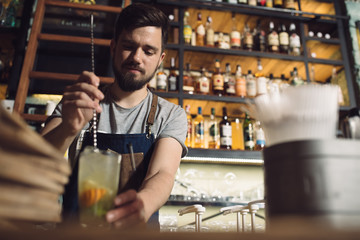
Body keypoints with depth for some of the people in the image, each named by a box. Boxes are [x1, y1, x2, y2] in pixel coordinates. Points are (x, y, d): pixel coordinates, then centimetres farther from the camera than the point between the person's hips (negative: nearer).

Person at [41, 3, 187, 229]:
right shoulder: (76, 105, 4)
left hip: (136, 231, 0)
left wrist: (142, 203, -36)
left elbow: (162, 174, -14)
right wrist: (67, 129, -26)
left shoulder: (170, 115, 0)